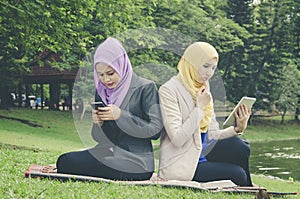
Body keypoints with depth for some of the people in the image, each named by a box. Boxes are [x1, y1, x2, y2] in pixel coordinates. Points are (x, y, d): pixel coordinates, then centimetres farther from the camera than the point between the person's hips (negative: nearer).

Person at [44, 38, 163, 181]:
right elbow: (98, 137, 15)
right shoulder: (101, 91, 13)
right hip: (109, 154, 7)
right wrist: (97, 123, -9)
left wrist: (121, 116, -18)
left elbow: (155, 130, -11)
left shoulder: (145, 88, -5)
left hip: (136, 162, -7)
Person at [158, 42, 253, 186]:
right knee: (236, 173, -17)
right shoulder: (168, 90, -13)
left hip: (200, 156, 7)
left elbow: (212, 135, 10)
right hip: (179, 166, -7)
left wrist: (237, 129, -8)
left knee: (238, 146, -13)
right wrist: (200, 107, -18)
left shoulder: (204, 92, 12)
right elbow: (177, 139, -22)